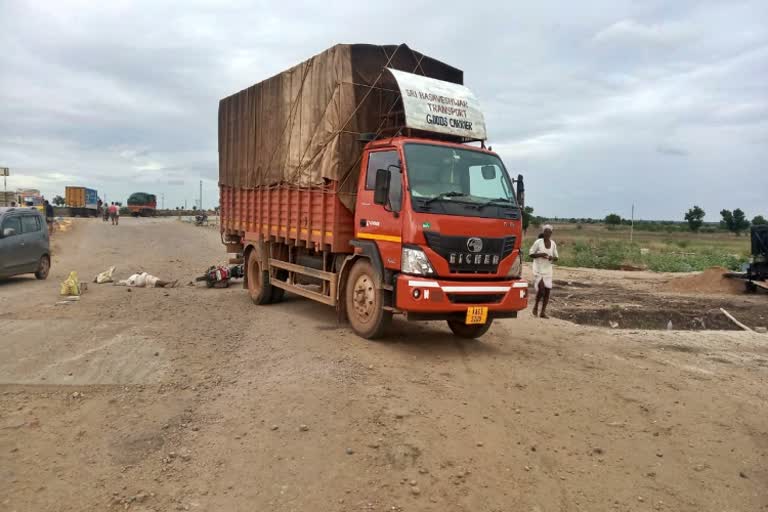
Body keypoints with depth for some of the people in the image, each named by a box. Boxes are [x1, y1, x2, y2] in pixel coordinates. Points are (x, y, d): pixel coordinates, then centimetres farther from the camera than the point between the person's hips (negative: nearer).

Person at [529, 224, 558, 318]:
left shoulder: (553, 244, 5)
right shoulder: (538, 242, -8)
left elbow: (556, 257, 13)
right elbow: (531, 254, -3)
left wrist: (552, 258, -10)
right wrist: (540, 255, -19)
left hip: (548, 270, 4)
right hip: (538, 270, -4)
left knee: (547, 291, 1)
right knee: (541, 290, -14)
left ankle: (543, 312, 12)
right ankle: (536, 306, 14)